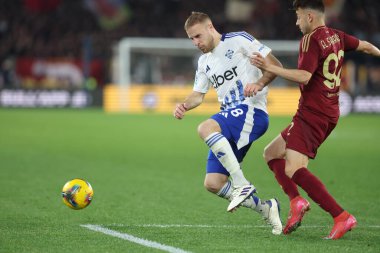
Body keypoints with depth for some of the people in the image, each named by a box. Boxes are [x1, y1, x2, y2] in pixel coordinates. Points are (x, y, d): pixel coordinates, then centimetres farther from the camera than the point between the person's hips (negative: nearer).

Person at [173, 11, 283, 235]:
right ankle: (265, 208, 10)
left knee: (205, 128, -35)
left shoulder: (238, 40, -1)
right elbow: (198, 95, 23)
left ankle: (242, 184, -33)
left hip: (252, 111, -8)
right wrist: (185, 105, 1)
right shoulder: (204, 62, 21)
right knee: (212, 184, -3)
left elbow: (275, 65, -4)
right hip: (230, 119, 8)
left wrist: (258, 83, -22)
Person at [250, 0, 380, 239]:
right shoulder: (336, 36, 12)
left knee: (293, 169, -20)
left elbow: (304, 76, -23)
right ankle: (296, 200, -3)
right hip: (329, 114, 10)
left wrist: (270, 67, -20)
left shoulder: (311, 40, -13)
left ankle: (341, 217, -26)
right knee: (271, 153, 16)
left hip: (312, 113, -10)